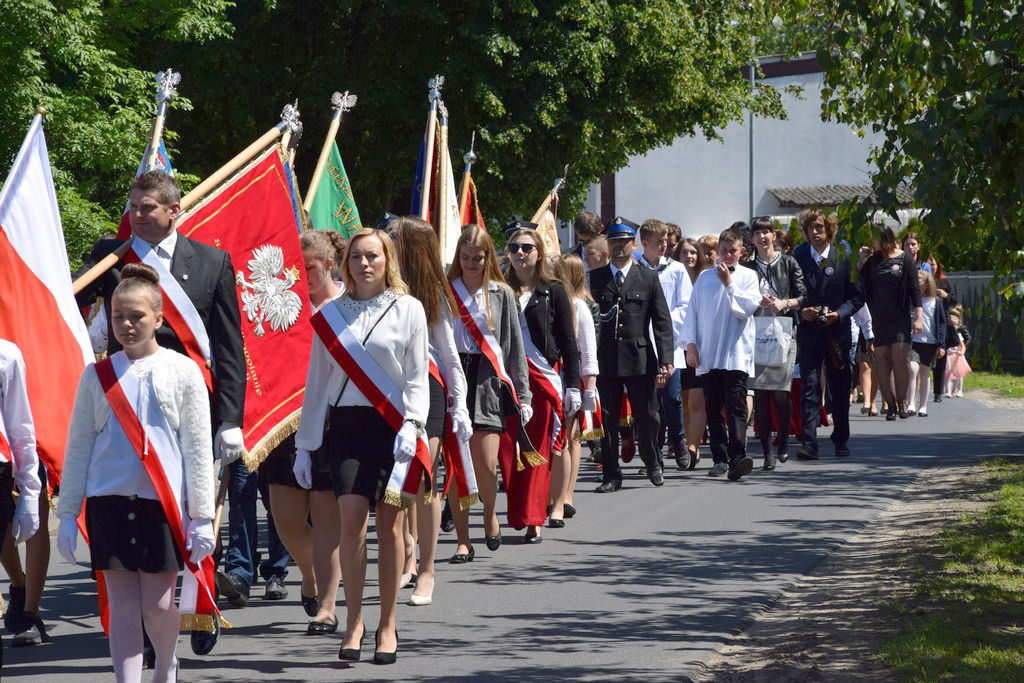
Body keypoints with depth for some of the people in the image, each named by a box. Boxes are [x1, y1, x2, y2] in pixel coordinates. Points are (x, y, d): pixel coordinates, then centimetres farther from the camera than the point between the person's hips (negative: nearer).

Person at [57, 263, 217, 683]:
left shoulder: (182, 372, 2)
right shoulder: (97, 376, 8)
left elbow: (198, 449, 2)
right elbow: (78, 446, 12)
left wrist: (202, 516, -1)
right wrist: (68, 513, 8)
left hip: (163, 502, -2)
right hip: (109, 501, 2)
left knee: (157, 604, 2)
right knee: (122, 605, 1)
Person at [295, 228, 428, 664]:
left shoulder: (408, 309, 4)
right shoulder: (330, 315, 10)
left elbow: (417, 377, 3)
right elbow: (317, 381, 14)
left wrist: (411, 425, -13)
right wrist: (304, 444, 12)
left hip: (393, 426, -1)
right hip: (346, 425, 1)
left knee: (389, 526, 0)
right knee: (352, 520, -11)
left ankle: (387, 625, 10)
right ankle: (353, 620, 0)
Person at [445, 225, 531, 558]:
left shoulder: (502, 294, 8)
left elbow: (514, 346, 9)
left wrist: (522, 394, 4)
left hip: (488, 381, -1)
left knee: (486, 465, -10)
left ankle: (489, 513, 22)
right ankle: (463, 541, 6)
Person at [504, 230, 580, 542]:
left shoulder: (553, 291, 5)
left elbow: (568, 341, 5)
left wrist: (573, 386, -1)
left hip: (543, 375, -2)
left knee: (539, 449, -3)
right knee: (509, 449, -4)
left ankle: (532, 520, -1)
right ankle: (518, 515, 4)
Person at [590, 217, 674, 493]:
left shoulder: (648, 278, 7)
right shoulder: (595, 278, 8)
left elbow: (662, 322, 3)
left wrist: (665, 359, -6)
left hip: (640, 359, 0)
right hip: (605, 360, 1)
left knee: (648, 418, 4)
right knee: (607, 419, 2)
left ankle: (652, 464, 28)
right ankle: (611, 475, 11)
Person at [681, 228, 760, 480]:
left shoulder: (748, 276, 8)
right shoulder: (705, 277, 13)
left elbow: (749, 307, -5)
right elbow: (693, 311, 14)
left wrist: (729, 284, -7)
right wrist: (690, 343, 6)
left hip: (736, 354, -3)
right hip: (707, 354, 3)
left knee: (736, 405, -15)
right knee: (714, 408, 5)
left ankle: (737, 456, -25)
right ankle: (720, 458, 12)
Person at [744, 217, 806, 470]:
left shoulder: (788, 263, 8)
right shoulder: (748, 268, 12)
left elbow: (802, 297, 5)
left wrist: (785, 303, -12)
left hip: (783, 333, -1)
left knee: (780, 392, -7)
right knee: (760, 394, -5)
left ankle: (784, 440, 17)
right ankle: (768, 452, -2)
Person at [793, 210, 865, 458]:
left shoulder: (843, 257, -1)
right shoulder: (798, 257, 1)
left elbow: (857, 295, 3)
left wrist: (840, 313, -12)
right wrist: (801, 311, -11)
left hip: (837, 330, 1)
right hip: (808, 331, -1)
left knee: (840, 388, 9)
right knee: (809, 387, -9)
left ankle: (841, 440, 23)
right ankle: (809, 444, -12)